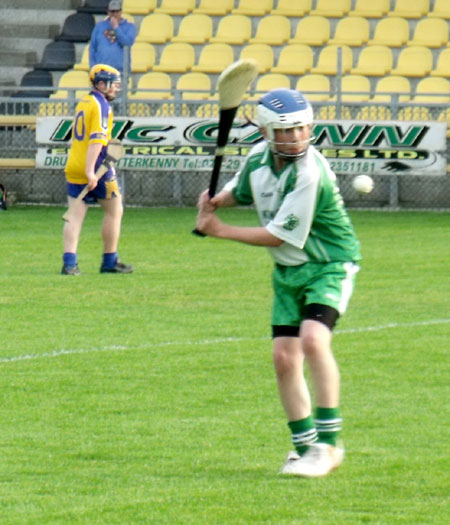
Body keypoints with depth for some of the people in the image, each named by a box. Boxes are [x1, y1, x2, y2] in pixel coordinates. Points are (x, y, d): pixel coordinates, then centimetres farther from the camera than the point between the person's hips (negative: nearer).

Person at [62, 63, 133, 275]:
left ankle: (69, 262, -11)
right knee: (114, 211, 8)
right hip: (95, 168, -7)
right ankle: (110, 261, 12)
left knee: (75, 215, 1)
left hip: (74, 168, 7)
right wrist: (90, 170, -27)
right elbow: (97, 139, -21)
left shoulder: (83, 103, 15)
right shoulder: (101, 105, -11)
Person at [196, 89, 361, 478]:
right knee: (284, 357, 2)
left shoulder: (309, 173, -25)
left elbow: (280, 235, -23)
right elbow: (239, 191, 19)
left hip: (329, 266, -7)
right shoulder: (259, 157, -2)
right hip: (288, 272, 7)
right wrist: (214, 201, -4)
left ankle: (329, 442, -20)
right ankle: (305, 448, 16)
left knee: (313, 339, -27)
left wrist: (221, 231, -17)